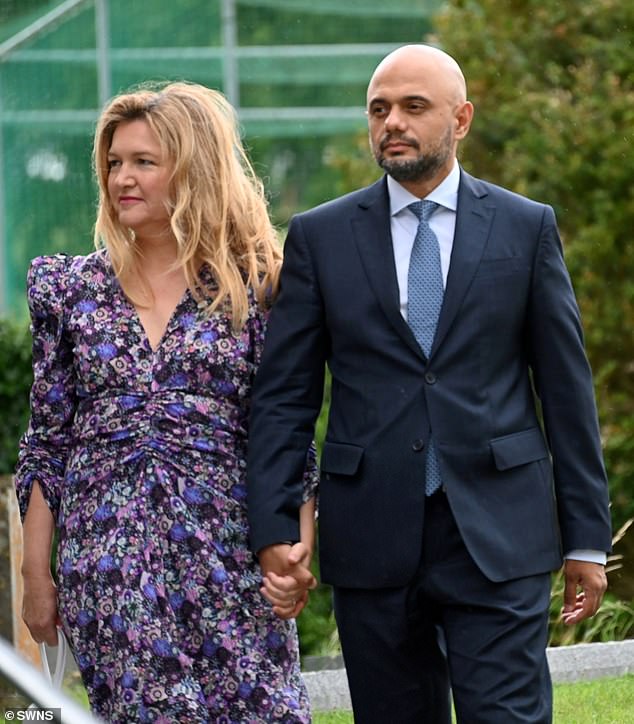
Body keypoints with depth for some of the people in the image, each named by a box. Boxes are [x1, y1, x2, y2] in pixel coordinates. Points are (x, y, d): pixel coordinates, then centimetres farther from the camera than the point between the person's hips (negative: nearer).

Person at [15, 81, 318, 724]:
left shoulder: (255, 284, 3)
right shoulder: (72, 290, 9)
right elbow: (47, 443, 11)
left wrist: (296, 547, -12)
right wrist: (35, 573, 7)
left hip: (228, 560, -1)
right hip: (107, 567, 2)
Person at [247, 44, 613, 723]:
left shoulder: (526, 228, 5)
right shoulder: (320, 236, 6)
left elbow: (566, 388, 6)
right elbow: (283, 394, 5)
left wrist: (586, 538, 4)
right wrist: (273, 528, -4)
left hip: (497, 536, -1)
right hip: (372, 538, 1)